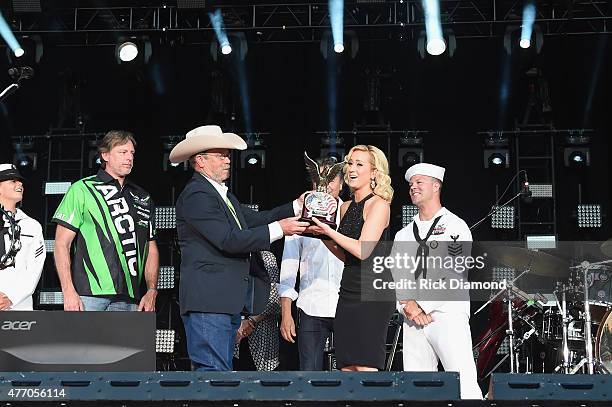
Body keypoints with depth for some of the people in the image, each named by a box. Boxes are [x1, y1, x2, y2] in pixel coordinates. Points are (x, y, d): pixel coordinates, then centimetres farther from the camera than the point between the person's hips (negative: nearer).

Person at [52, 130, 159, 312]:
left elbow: (151, 249, 21)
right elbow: (62, 244, 0)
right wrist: (68, 291, -10)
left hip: (128, 299, 4)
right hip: (88, 295, -4)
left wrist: (152, 290, 7)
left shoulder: (143, 199, 20)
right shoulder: (81, 190, 5)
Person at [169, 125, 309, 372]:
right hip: (208, 299, -10)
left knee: (221, 368, 13)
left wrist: (296, 207, 5)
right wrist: (278, 229, -18)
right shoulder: (196, 195, -13)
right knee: (214, 369, -11)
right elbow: (229, 240, -20)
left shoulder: (221, 193, 20)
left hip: (230, 300, 11)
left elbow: (252, 219, 13)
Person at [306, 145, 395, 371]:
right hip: (348, 291, 8)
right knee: (346, 369, 5)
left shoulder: (379, 205, -6)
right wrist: (321, 234, 8)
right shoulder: (346, 208, 16)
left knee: (365, 368, -12)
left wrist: (329, 231, -14)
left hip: (372, 293, -8)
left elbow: (362, 251, -16)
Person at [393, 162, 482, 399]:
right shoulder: (404, 235, 21)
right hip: (412, 319, 5)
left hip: (448, 314, -5)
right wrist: (409, 305, -9)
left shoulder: (455, 226, 5)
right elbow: (396, 274, 9)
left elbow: (454, 274, -6)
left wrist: (421, 305, -9)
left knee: (463, 386, -13)